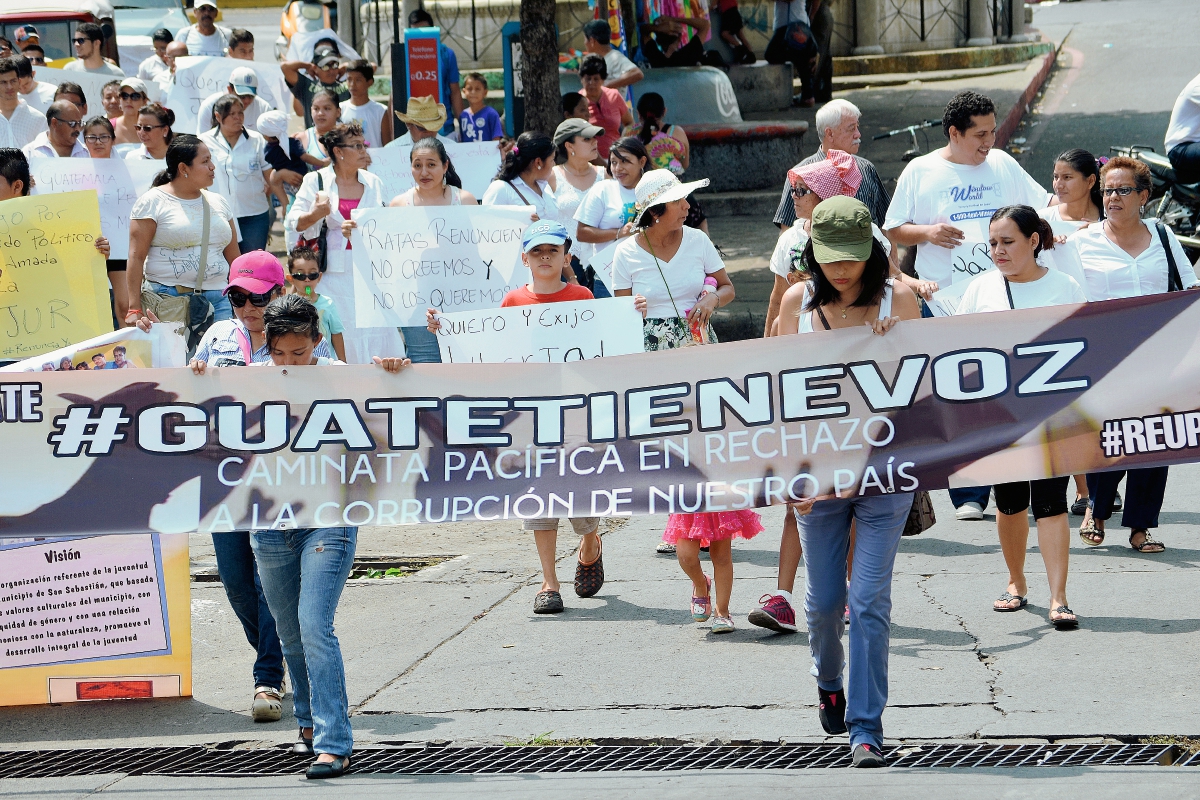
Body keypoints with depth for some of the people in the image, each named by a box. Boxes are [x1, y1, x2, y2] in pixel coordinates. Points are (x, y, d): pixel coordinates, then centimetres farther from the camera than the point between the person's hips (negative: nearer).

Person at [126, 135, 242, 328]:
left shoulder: (218, 202, 17)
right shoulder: (153, 202, 0)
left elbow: (234, 258, 19)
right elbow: (136, 257, -6)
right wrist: (134, 309, -13)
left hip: (218, 300, 5)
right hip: (169, 303, -5)